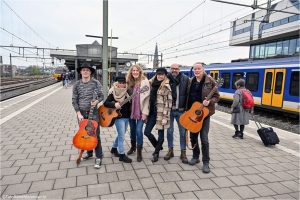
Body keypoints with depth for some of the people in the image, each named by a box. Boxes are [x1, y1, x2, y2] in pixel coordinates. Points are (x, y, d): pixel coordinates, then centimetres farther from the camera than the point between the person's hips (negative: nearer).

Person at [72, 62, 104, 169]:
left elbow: (101, 96, -1)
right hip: (81, 113, 3)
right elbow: (74, 100, 1)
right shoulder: (77, 84, 0)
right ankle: (89, 153, 34)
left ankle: (98, 157, 9)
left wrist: (96, 101, -23)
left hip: (93, 112, -3)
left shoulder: (96, 83, -6)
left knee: (95, 135, -2)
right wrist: (78, 113, -7)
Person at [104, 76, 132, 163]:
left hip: (126, 116, 6)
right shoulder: (113, 93, -9)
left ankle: (114, 148, 39)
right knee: (122, 136, -2)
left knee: (120, 135, 19)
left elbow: (130, 103, 11)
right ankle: (122, 155, 11)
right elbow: (105, 103, -13)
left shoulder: (127, 92, 4)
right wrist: (114, 104, -27)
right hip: (118, 116, -6)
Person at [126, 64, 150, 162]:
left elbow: (147, 97, -11)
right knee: (132, 129, 15)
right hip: (131, 110, 4)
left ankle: (139, 152, 8)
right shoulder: (129, 82, 6)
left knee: (138, 130, -7)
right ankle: (133, 146, 36)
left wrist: (145, 112, -14)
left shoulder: (144, 81, -8)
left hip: (140, 111, -4)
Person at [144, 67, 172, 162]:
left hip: (161, 113, -6)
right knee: (147, 132, 6)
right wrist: (147, 112, 11)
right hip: (152, 112, 6)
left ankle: (156, 153, 23)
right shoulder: (152, 84, 10)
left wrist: (165, 116, -16)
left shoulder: (166, 87, -7)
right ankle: (158, 146, 30)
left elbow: (169, 102, -11)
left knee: (160, 133, 6)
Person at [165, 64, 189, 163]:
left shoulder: (185, 79, -1)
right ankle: (170, 150, 27)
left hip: (181, 110, 0)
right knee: (169, 131, 11)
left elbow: (189, 94, -1)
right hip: (169, 109, 1)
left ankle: (183, 152, 21)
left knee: (183, 131, 7)